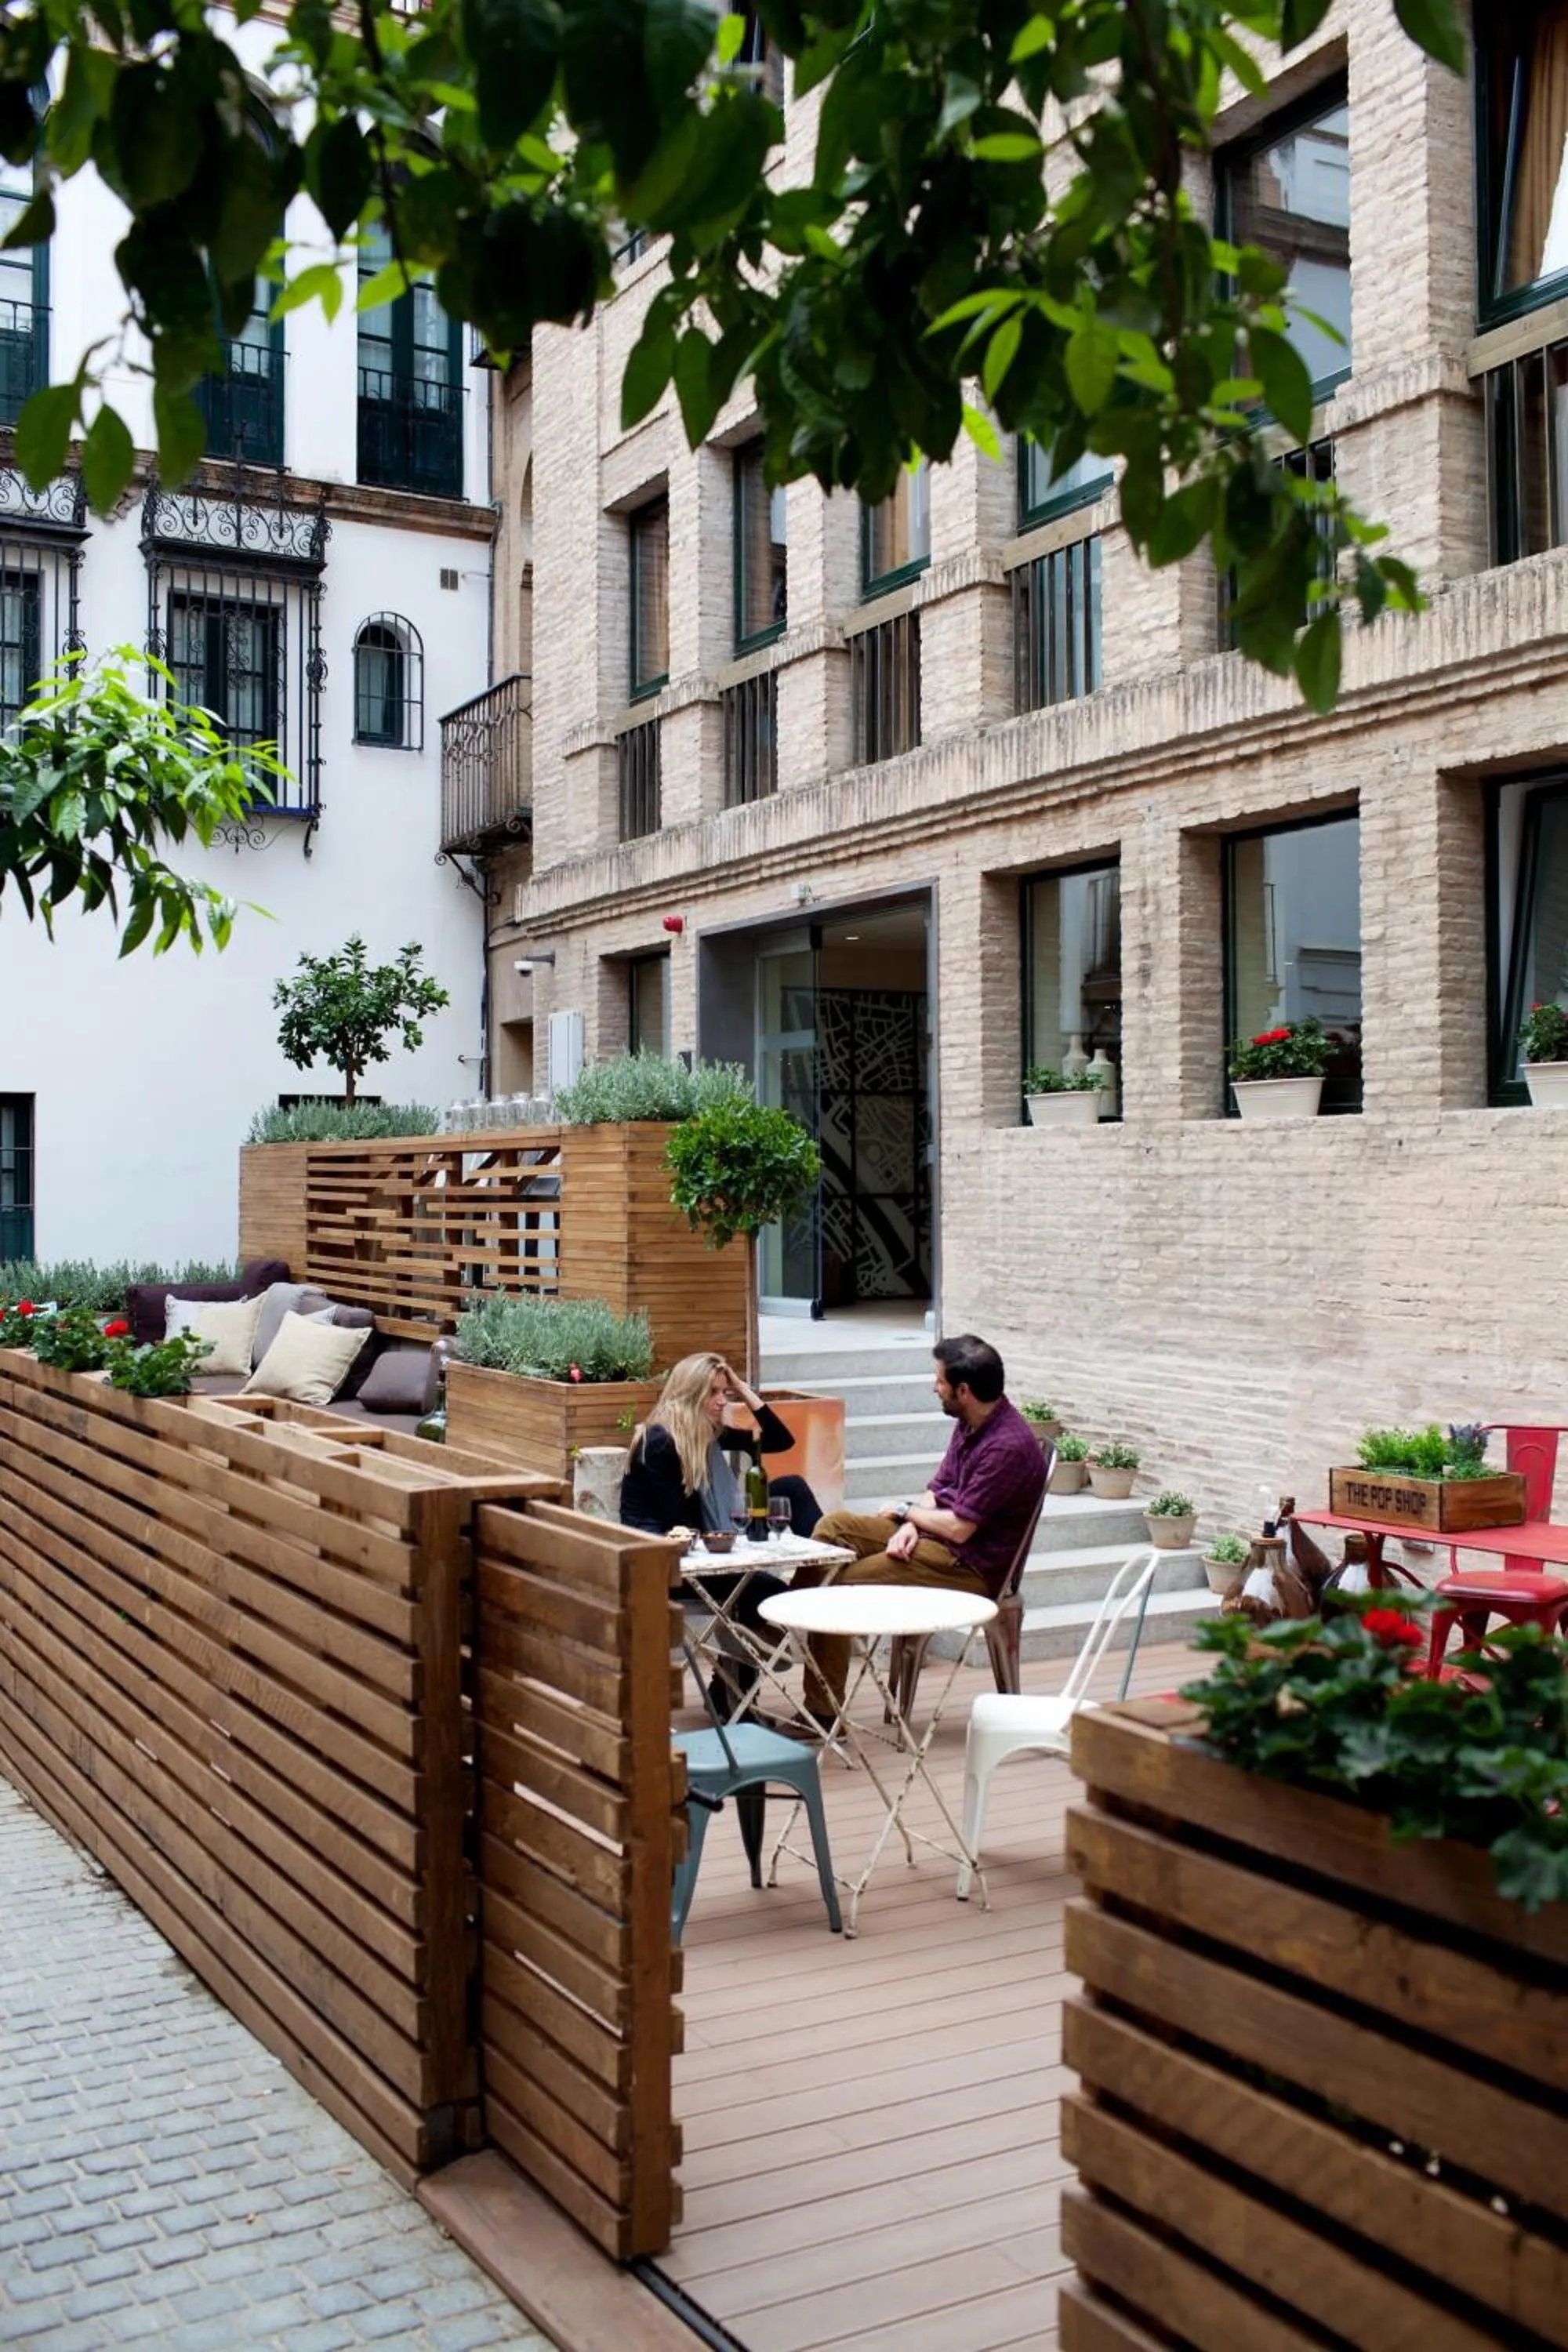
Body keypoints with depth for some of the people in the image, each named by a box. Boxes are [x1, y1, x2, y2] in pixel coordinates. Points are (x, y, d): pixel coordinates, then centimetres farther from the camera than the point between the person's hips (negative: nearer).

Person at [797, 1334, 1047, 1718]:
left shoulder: (1008, 1447, -26)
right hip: (933, 1535, 10)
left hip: (973, 1566, -10)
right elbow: (938, 1489, 11)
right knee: (833, 1526, 0)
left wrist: (905, 1511, -7)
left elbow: (959, 1527, -25)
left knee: (838, 1585, -14)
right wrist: (910, 1525, -11)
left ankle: (822, 1710, -4)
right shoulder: (970, 1423, 5)